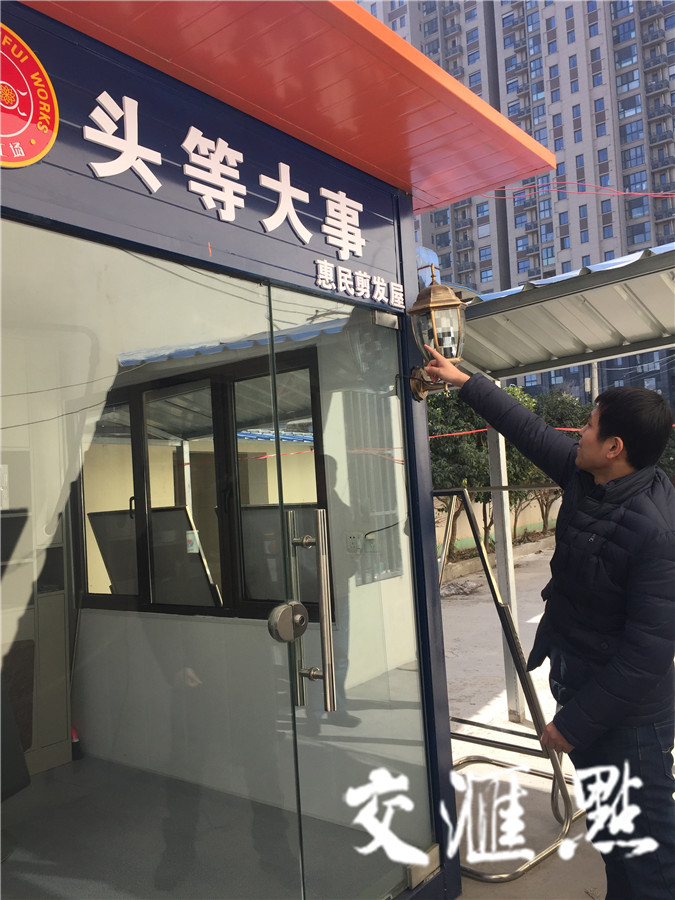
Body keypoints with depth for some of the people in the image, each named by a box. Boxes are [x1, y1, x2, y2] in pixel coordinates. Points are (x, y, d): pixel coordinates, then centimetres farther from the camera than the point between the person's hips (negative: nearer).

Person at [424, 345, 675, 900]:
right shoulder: (587, 476, -5)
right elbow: (529, 429, 10)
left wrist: (575, 723, -19)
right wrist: (464, 382, 16)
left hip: (628, 712, -8)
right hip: (578, 681, 9)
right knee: (608, 835, 25)